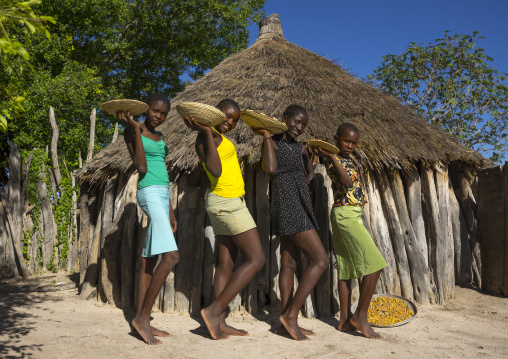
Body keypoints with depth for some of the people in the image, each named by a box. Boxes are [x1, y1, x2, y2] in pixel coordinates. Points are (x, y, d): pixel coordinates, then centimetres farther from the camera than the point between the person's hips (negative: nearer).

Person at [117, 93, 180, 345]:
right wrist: (135, 129, -16)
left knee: (149, 261, 7)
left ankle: (141, 320, 12)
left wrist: (170, 210, 19)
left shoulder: (159, 137, 20)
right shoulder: (133, 131, -3)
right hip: (149, 193, -8)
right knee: (171, 256, -19)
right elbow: (141, 168, -15)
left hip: (162, 195, 8)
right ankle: (142, 318, -9)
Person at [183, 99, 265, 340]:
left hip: (221, 203, 10)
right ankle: (214, 310, -6)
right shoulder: (205, 137, -14)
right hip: (228, 203, -10)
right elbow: (215, 170, -28)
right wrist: (206, 131, -27)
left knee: (226, 263, 8)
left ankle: (219, 323, 11)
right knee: (256, 259, -6)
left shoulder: (217, 136, 15)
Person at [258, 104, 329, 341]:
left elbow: (310, 171, 33)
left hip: (298, 209, 9)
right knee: (320, 260, -10)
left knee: (289, 265, 8)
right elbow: (270, 169, -26)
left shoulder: (300, 148, 16)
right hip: (289, 209, -9)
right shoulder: (272, 143, -6)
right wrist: (266, 136, -17)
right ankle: (291, 314, -5)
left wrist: (305, 188, 14)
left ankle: (288, 323, 14)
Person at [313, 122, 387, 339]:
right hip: (346, 215, -10)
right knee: (374, 264, -9)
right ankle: (361, 316, -1)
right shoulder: (334, 161, -12)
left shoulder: (346, 160, 16)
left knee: (346, 268, 9)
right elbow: (347, 183, -29)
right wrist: (331, 157, -32)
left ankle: (345, 320, 15)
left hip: (349, 216, 10)